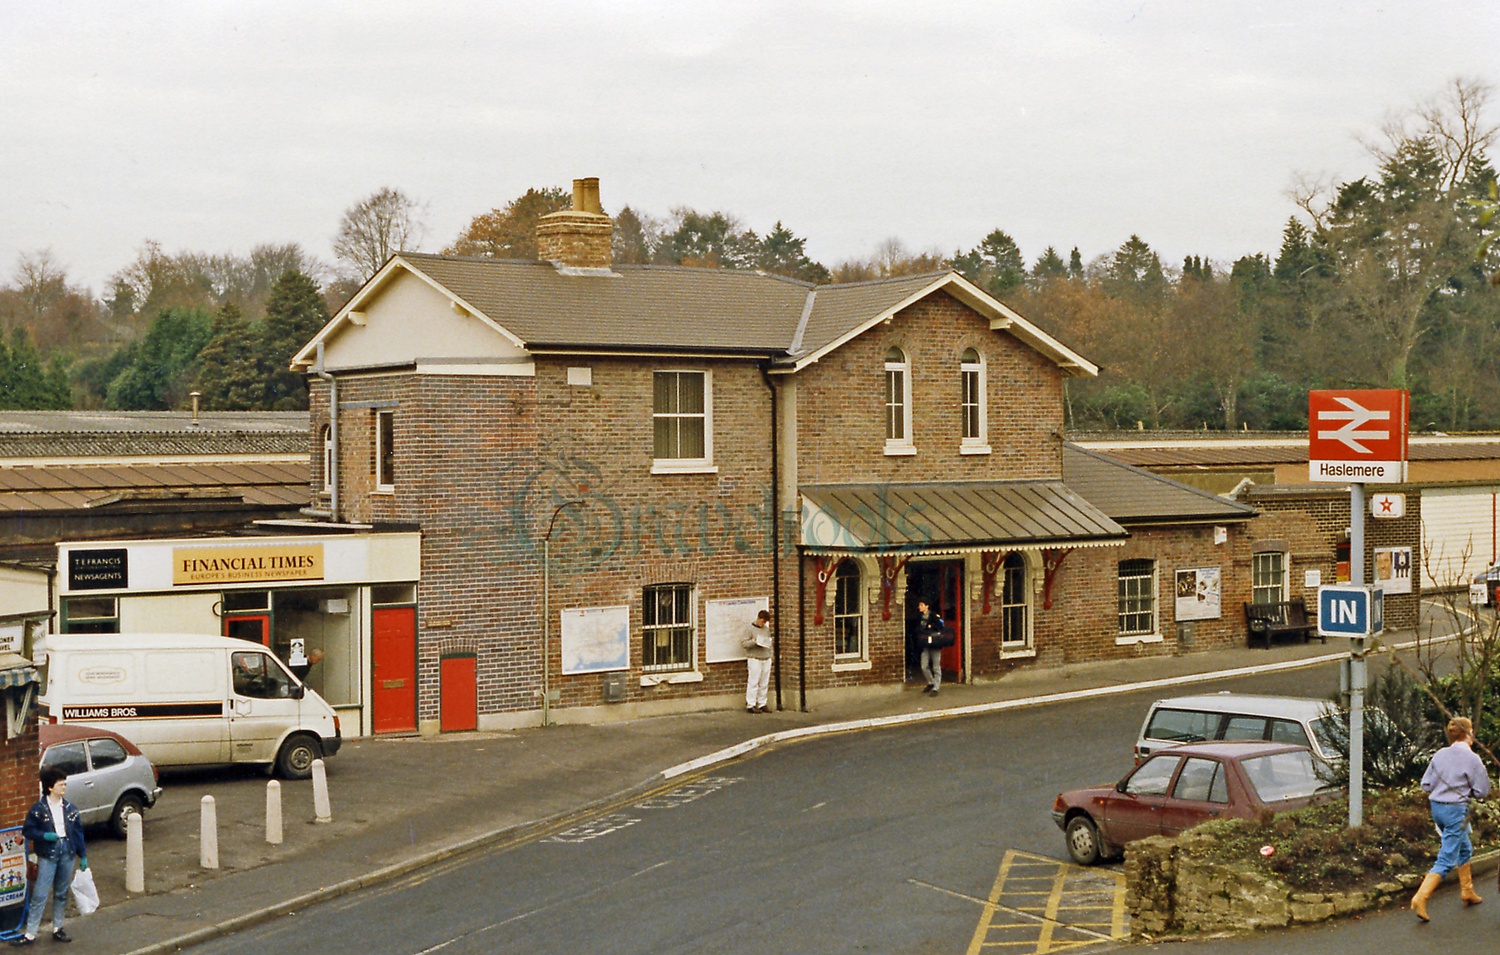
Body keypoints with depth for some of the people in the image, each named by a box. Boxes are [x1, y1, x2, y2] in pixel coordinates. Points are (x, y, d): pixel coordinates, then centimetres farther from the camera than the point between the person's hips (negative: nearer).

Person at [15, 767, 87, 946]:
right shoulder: (39, 809, -5)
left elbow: (78, 833, 10)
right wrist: (44, 835, -19)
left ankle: (57, 928, 23)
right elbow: (27, 830, -3)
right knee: (40, 895, -6)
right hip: (48, 855, -4)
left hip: (67, 853, 4)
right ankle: (30, 933, -4)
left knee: (62, 894, 12)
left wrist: (83, 855, 8)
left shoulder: (71, 809, 6)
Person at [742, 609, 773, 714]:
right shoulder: (750, 628, -3)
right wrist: (754, 642, -21)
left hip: (766, 658, 6)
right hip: (754, 659, -6)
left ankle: (762, 704, 12)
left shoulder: (766, 628, 16)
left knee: (764, 683, 5)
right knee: (753, 682, -7)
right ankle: (750, 705, -4)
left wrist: (768, 643, 7)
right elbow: (743, 643, -8)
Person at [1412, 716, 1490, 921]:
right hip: (1456, 810, -7)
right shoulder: (1471, 758, -13)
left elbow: (1426, 784, 4)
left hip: (1437, 806, 7)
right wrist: (1466, 790, 10)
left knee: (1464, 849, 27)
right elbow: (1482, 791, -8)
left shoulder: (1440, 754, 2)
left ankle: (1467, 892, 38)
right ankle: (1421, 897, -16)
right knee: (1447, 860, -5)